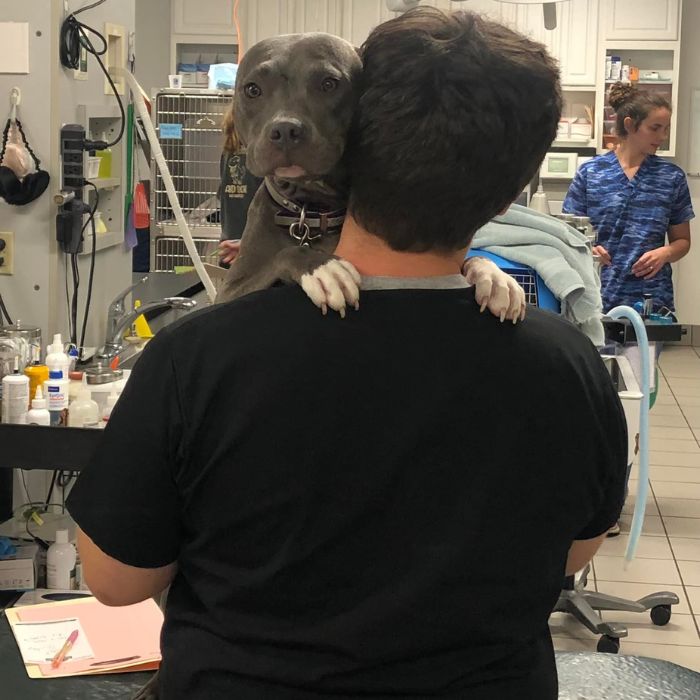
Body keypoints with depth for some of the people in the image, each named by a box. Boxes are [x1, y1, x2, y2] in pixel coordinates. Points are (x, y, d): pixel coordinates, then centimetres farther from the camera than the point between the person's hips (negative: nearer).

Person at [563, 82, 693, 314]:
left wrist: (665, 254, -8)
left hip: (651, 300, 1)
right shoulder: (590, 173, 2)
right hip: (598, 297, -1)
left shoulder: (672, 177, 6)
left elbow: (682, 240, 12)